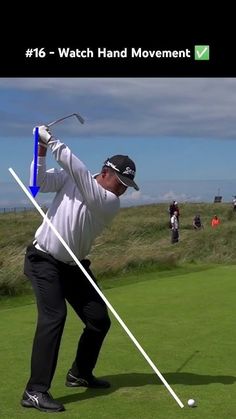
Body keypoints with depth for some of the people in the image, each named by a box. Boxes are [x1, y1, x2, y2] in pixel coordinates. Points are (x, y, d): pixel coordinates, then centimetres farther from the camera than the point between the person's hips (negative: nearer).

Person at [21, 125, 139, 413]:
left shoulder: (110, 203, -10)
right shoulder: (69, 179, -6)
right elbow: (40, 181, -15)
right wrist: (41, 150, -24)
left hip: (74, 266, 4)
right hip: (44, 260, -4)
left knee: (99, 319, 5)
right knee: (54, 316, -22)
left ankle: (80, 374, 29)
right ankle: (35, 391, -20)